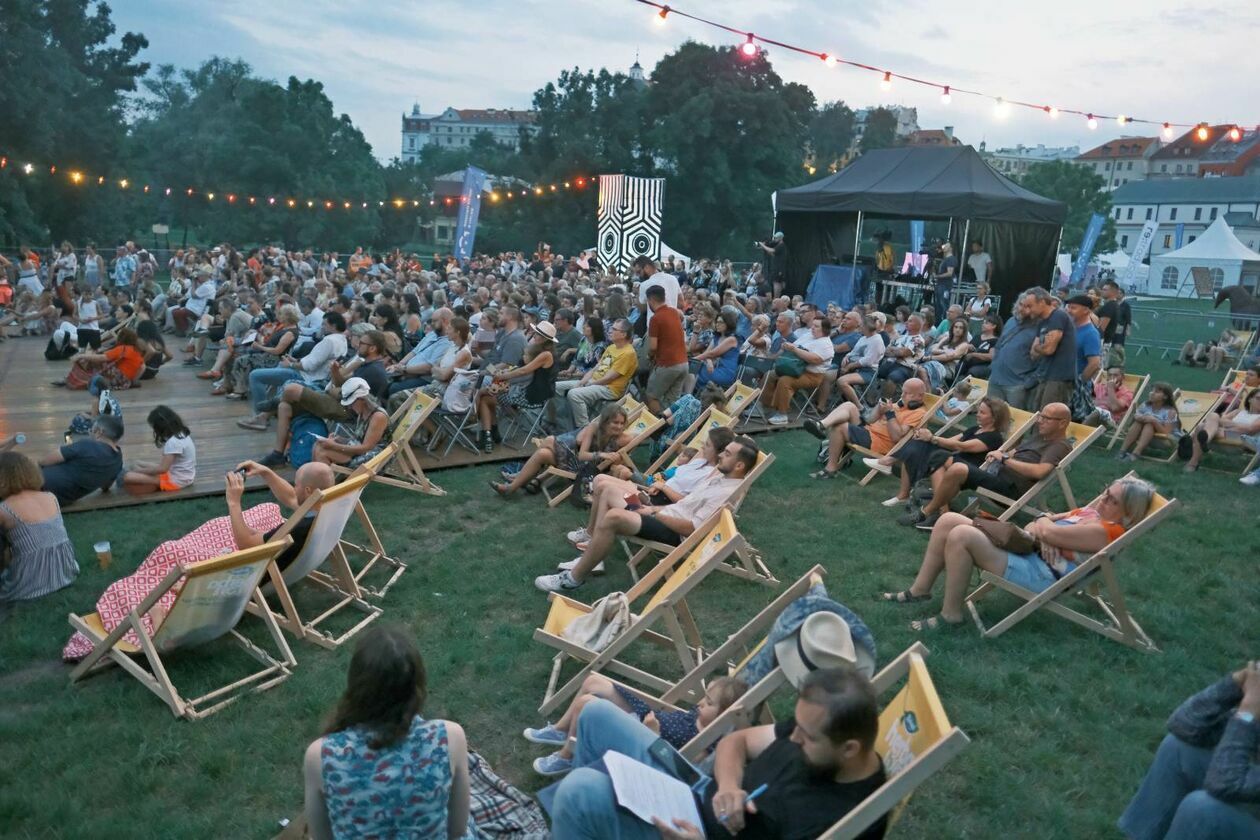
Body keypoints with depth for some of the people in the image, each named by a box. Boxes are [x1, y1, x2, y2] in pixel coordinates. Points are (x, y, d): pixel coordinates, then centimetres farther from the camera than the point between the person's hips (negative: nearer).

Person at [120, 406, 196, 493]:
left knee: (128, 477, -20)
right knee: (136, 464, 18)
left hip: (176, 480, -10)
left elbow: (162, 468, -25)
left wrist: (139, 471, -11)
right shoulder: (181, 433, 5)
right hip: (182, 475, 10)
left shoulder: (173, 442, -25)